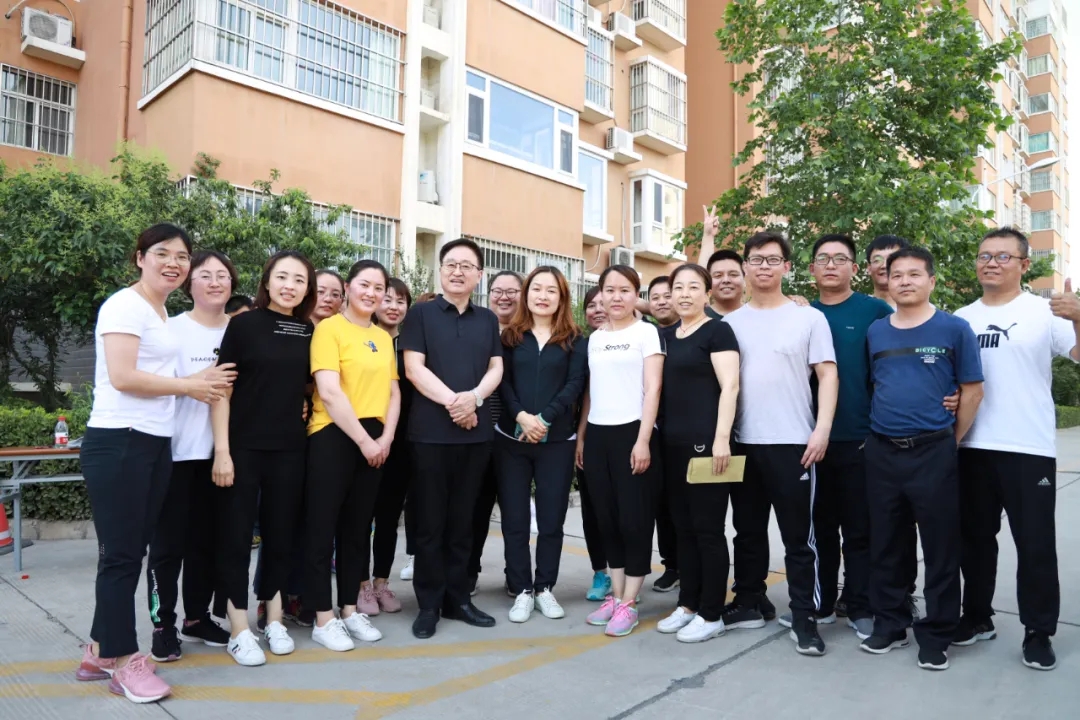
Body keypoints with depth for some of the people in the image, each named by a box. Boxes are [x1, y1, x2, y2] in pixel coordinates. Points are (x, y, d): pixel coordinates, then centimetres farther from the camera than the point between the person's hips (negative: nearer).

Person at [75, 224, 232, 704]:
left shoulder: (160, 312, 18)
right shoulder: (125, 305, -9)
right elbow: (123, 377, -19)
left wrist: (199, 381, 4)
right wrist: (187, 386, -9)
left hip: (154, 445, 9)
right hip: (118, 444, -9)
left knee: (131, 551, 14)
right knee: (121, 554, 0)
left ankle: (101, 652, 27)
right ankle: (123, 661, 12)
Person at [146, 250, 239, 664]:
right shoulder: (173, 328, -7)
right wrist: (196, 382, -23)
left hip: (218, 452, 5)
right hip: (177, 452, -5)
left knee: (207, 539, 13)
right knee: (169, 542, 1)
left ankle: (196, 618, 26)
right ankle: (162, 626, 14)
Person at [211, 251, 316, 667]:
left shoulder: (308, 331, 6)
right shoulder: (244, 324, -5)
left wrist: (303, 404, 0)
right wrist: (221, 450, -12)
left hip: (289, 448, 4)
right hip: (243, 446, -3)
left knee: (281, 534, 11)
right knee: (237, 535, 3)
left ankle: (274, 621, 26)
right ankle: (239, 631, 14)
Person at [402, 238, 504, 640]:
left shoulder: (488, 320, 14)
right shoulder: (421, 314, 3)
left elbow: (496, 368, 7)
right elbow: (413, 368, -6)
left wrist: (474, 397, -12)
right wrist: (451, 400, -16)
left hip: (477, 432, 3)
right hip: (431, 431, -3)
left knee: (462, 519, 10)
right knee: (430, 520, 3)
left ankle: (457, 598, 20)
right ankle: (429, 603, 13)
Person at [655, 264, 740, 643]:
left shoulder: (717, 331, -4)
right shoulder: (668, 336, 16)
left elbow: (729, 386, -13)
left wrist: (721, 438, -20)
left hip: (706, 442, -7)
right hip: (674, 443, 7)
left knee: (708, 528, 0)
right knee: (684, 527, 13)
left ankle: (712, 614, 11)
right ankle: (687, 605, 24)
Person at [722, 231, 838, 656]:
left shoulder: (809, 317, 1)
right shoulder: (731, 322, 9)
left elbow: (827, 375, -3)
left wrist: (822, 429, -14)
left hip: (793, 443, -3)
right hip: (743, 442, 4)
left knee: (798, 536, 2)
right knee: (748, 531, 14)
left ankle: (803, 618, 13)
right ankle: (748, 604, 28)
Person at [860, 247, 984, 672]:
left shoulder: (954, 329, -3)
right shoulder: (875, 332, 7)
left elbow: (972, 391, -1)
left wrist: (952, 441, 0)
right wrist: (881, 429, 9)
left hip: (933, 453, -3)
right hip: (881, 452, 4)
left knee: (941, 549, 4)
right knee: (885, 545, 12)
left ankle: (936, 636, 18)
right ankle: (889, 624, 26)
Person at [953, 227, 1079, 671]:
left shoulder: (1044, 313, -3)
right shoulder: (961, 319, 9)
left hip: (1028, 448, -4)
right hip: (971, 446, 4)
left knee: (1035, 543, 5)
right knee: (974, 538, 14)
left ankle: (1038, 633, 19)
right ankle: (977, 617, 29)